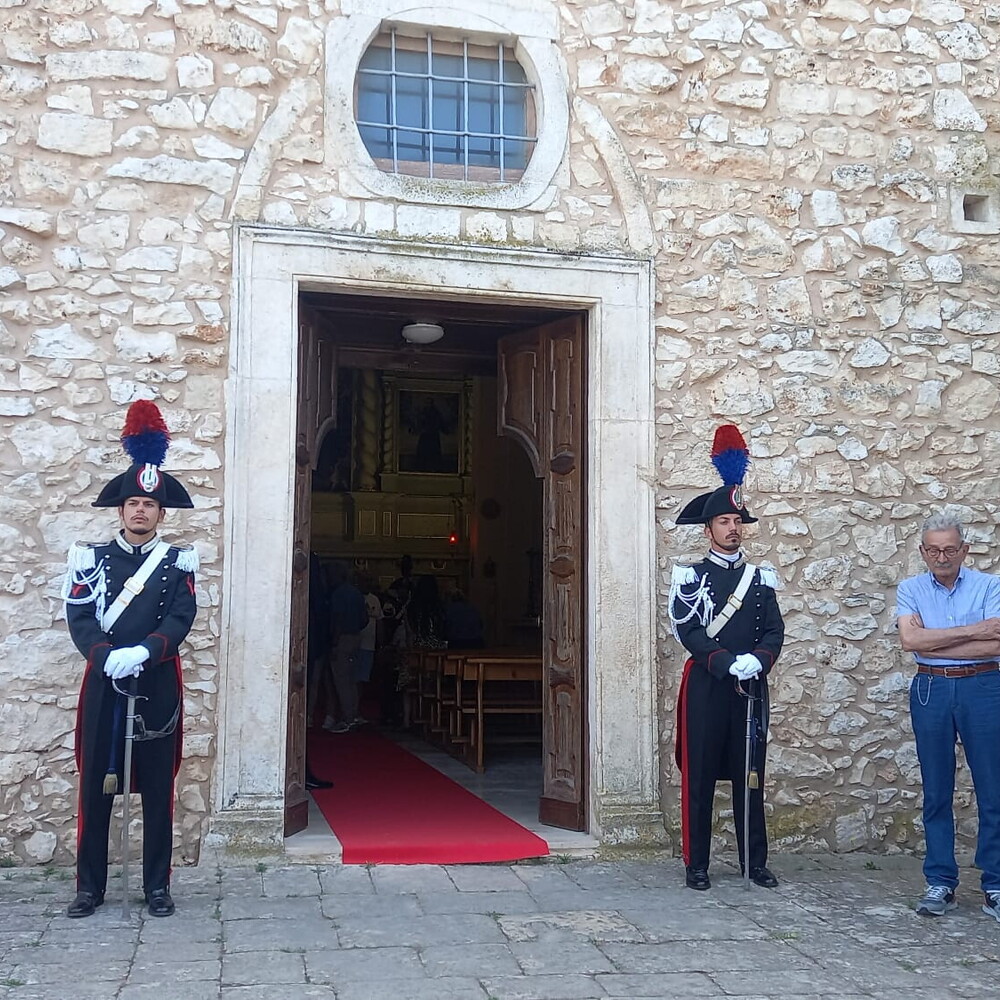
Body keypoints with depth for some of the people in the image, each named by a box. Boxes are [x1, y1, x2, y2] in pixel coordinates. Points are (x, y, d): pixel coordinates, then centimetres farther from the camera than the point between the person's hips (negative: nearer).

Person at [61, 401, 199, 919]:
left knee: (158, 789, 5)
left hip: (158, 686, 0)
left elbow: (181, 619, -8)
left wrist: (141, 653, -24)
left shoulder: (178, 562, 4)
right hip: (103, 684, 1)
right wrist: (109, 658, -21)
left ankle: (157, 886, 15)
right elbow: (79, 618, -4)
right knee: (95, 787, 6)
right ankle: (90, 886, 18)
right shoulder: (92, 558, 5)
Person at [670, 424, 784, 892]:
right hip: (706, 687, -3)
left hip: (751, 688, 3)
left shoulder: (761, 579, 11)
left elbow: (775, 631, 5)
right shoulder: (690, 577, 0)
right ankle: (696, 864, 9)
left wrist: (756, 660, -15)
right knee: (698, 776, 1)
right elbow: (688, 632, -9)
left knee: (750, 775, 9)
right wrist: (729, 664, -19)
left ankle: (755, 862, 19)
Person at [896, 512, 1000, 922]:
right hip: (930, 691, 1)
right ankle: (941, 884, 15)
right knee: (936, 793, 7)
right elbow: (909, 639, -12)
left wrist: (932, 644, -12)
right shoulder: (911, 590, 5)